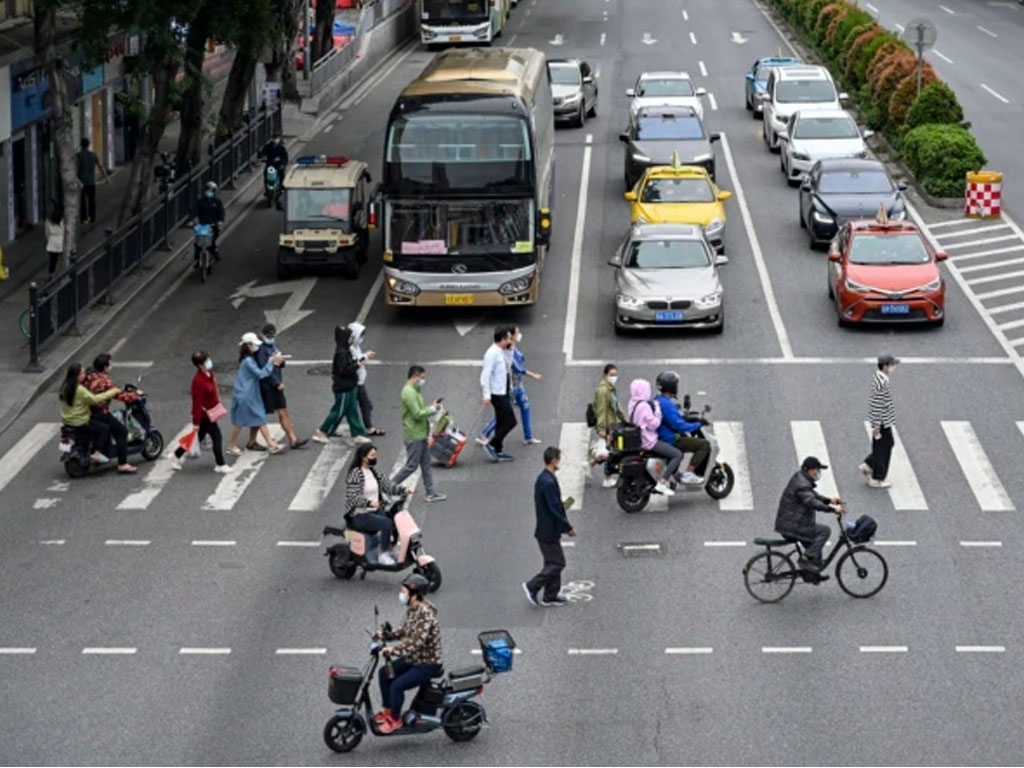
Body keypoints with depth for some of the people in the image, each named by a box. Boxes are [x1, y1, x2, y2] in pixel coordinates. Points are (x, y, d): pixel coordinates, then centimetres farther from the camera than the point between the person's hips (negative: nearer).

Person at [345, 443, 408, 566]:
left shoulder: (374, 472, 12)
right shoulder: (355, 474, -13)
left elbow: (387, 486, 8)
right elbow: (352, 497, -23)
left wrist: (403, 490, -9)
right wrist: (369, 503, -38)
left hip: (374, 511, 8)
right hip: (359, 516, -8)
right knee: (386, 523, -26)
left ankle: (389, 550, 8)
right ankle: (383, 555, -16)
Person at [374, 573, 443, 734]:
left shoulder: (425, 614, -27)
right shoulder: (412, 610, 4)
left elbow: (417, 641, -36)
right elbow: (406, 630, 18)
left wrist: (394, 650, -38)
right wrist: (386, 635, 5)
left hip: (428, 664, -10)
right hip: (414, 659, 10)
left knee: (397, 685, -20)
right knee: (384, 672, 11)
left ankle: (395, 719, 0)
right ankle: (387, 710, 23)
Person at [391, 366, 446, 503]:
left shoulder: (415, 391, 14)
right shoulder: (409, 392, -20)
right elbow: (417, 414, -24)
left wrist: (431, 407, 5)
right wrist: (432, 409, -12)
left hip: (421, 434, 10)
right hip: (414, 436, -10)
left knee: (426, 464, 11)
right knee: (411, 465, -4)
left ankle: (431, 493, 15)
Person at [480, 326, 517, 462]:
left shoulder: (503, 352, 11)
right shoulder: (492, 353, -18)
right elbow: (486, 375, -22)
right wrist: (487, 395, -25)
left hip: (504, 393, 10)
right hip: (497, 394, -10)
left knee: (502, 422, 13)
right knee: (510, 421, -11)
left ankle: (498, 451, 20)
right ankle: (491, 444, -4)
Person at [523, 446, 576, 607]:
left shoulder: (543, 479, 7)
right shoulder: (549, 482, -25)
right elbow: (554, 510, -24)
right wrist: (568, 527, -14)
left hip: (546, 529, 10)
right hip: (549, 531, -10)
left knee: (553, 562, 17)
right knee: (557, 563, -1)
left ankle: (551, 596, 23)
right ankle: (532, 586, 4)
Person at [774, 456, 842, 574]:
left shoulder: (803, 480, 14)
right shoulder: (801, 484, -21)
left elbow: (813, 495, 24)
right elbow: (812, 502, -33)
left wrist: (829, 500, 9)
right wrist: (832, 509, -36)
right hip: (791, 526, -11)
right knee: (824, 530, -11)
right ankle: (806, 559, -11)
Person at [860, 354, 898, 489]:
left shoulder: (878, 378, 7)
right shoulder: (881, 383, -25)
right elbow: (878, 406, -24)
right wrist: (877, 426, -21)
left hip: (885, 421, 10)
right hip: (883, 422, -10)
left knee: (888, 443, 22)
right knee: (882, 449, 2)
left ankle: (868, 465, 29)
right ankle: (877, 479, 13)